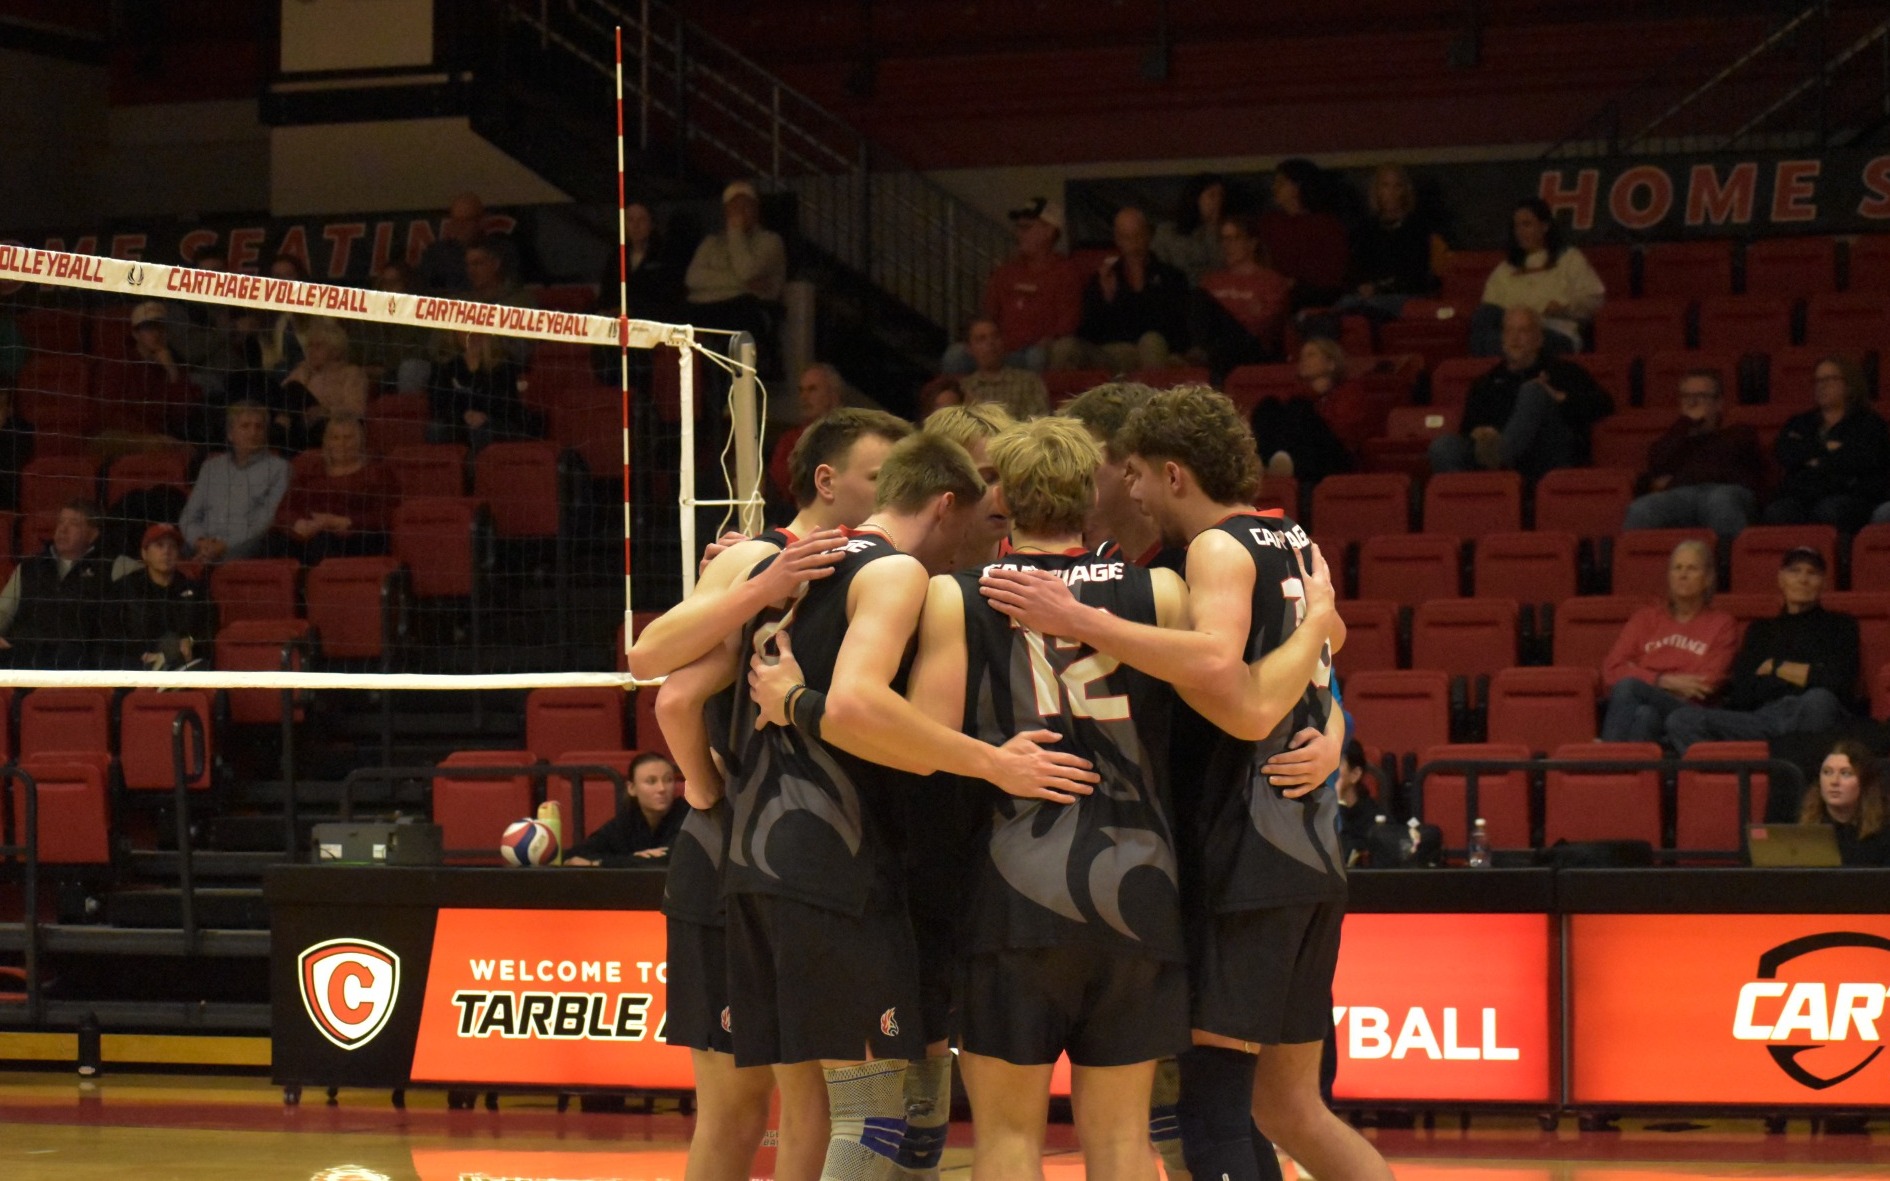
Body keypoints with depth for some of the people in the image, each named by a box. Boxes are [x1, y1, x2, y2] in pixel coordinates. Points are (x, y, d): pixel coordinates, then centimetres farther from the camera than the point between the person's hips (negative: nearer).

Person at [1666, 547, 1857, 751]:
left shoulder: (1839, 625, 22)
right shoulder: (1761, 629, 29)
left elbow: (1837, 681, 2)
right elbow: (1740, 693, 16)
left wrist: (1775, 667, 9)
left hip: (1810, 718, -3)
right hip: (1759, 717, 3)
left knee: (1819, 700, -42)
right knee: (1682, 720, -26)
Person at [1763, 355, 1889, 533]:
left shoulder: (1869, 423, 16)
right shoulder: (1798, 424, 27)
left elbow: (1864, 459, -4)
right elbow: (1783, 454, 7)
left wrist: (1819, 462, 4)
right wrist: (1825, 449, -1)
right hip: (1799, 495, 3)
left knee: (1829, 511, -39)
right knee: (1776, 513, -33)